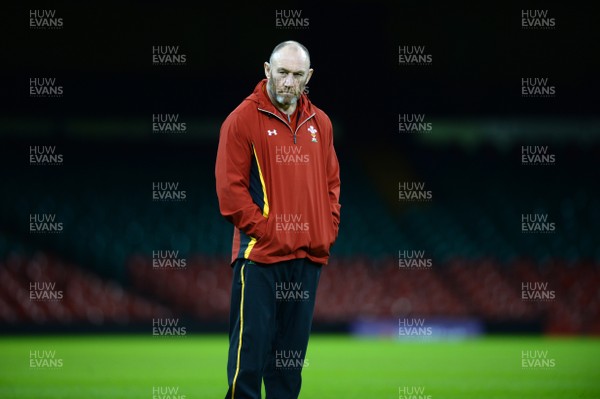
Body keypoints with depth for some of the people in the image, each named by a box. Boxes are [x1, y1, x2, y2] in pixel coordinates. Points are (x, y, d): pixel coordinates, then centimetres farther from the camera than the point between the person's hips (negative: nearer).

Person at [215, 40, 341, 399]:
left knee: (292, 353, 10)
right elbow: (230, 188, -8)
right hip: (260, 254, -5)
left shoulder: (320, 123, 12)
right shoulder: (243, 119, -5)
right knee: (250, 346, -6)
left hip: (309, 257, 5)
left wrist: (328, 230, 5)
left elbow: (331, 182, 18)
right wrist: (265, 230, -12)